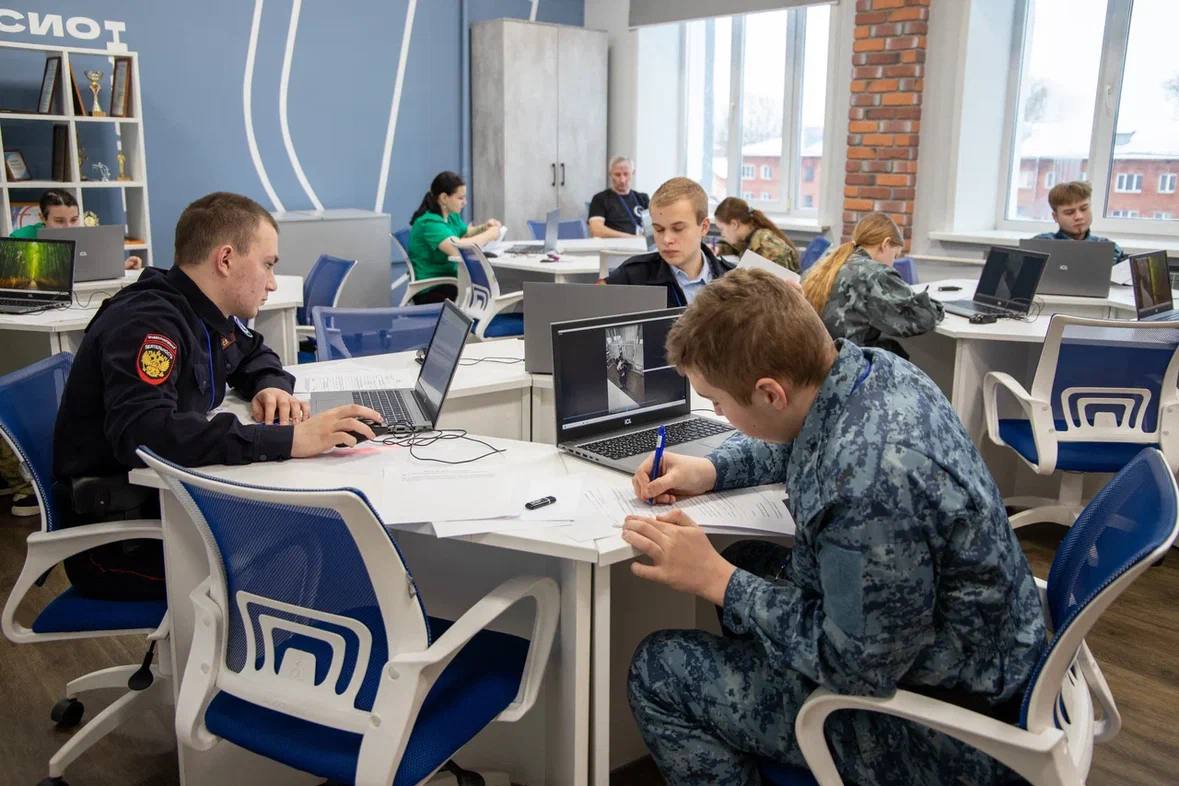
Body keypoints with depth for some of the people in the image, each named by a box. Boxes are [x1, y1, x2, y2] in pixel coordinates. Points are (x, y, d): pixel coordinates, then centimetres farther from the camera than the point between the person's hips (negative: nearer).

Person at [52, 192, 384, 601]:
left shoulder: (207, 315, 7)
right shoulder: (146, 322, -22)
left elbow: (254, 354, 27)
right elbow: (142, 432, -38)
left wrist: (272, 386, 2)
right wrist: (286, 439, -41)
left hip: (169, 501, 9)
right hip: (116, 538, -9)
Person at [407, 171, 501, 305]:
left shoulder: (451, 216, 8)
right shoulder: (429, 222, -20)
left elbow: (466, 233, 28)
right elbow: (456, 247, -34)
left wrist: (484, 227, 6)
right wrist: (489, 234, -21)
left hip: (450, 280, 9)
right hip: (430, 290, -9)